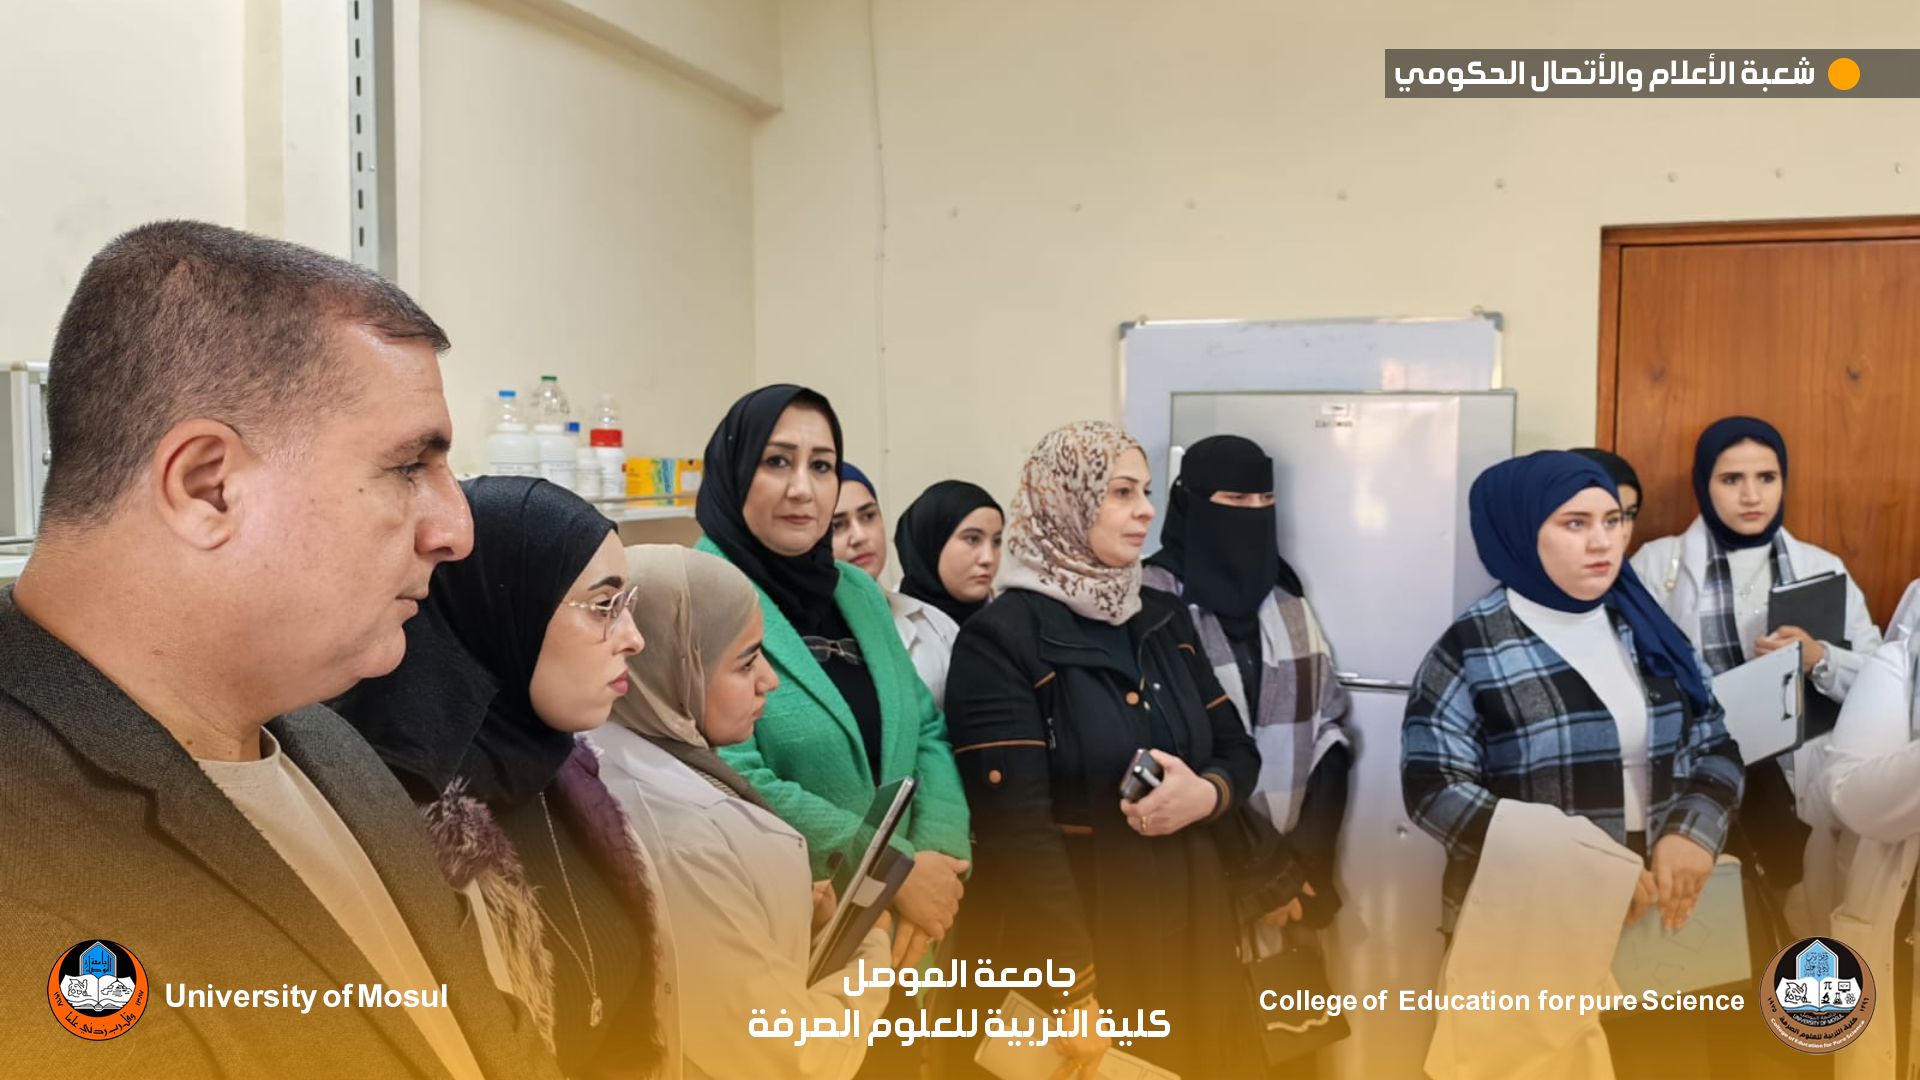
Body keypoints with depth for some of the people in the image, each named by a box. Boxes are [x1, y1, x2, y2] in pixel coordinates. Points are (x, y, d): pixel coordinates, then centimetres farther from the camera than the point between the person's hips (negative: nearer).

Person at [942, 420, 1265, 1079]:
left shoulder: (1165, 619, 7)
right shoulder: (1002, 639, -14)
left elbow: (1238, 749, 12)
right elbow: (1018, 831, -19)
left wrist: (1205, 794, -12)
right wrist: (1074, 994, -21)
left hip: (1191, 926, 6)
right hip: (1076, 931, -6)